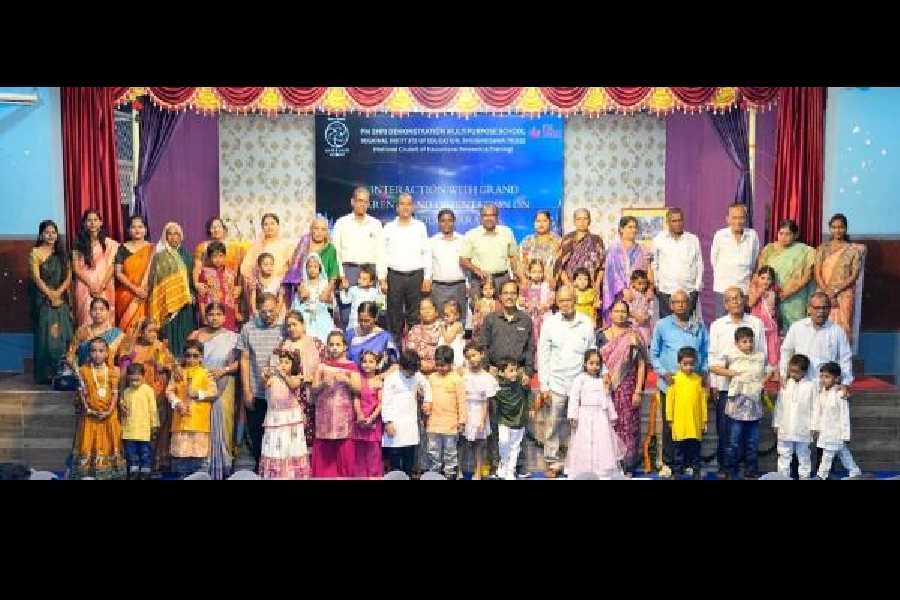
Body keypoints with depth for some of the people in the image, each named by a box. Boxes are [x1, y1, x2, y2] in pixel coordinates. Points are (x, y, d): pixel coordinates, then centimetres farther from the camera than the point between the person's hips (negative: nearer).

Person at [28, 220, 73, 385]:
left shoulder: (61, 253, 14)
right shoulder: (35, 253, -1)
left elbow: (68, 276, 7)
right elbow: (36, 278, -9)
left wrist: (58, 292, -7)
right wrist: (50, 294, -13)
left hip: (60, 298, 5)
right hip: (43, 299, -5)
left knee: (63, 334, 0)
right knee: (45, 335, -6)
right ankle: (46, 373, -2)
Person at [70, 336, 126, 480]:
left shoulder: (112, 372, 0)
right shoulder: (83, 370, -1)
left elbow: (115, 393, -2)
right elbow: (82, 393, -2)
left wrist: (109, 411, -13)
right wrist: (87, 409, -13)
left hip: (109, 414, 1)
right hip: (90, 414, -1)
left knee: (108, 441, 5)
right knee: (89, 442, 2)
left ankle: (107, 472, 12)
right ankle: (86, 472, 8)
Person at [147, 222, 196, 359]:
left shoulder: (185, 255, 15)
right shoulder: (160, 256, 2)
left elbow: (191, 277, 17)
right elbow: (155, 278, -2)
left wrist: (191, 294, 5)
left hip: (185, 302, 4)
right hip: (167, 302, -4)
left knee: (184, 333, 4)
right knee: (170, 335, -6)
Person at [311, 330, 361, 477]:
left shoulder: (351, 366, 4)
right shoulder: (322, 365, 9)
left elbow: (358, 389, -2)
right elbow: (314, 389, 5)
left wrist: (346, 380, -17)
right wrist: (323, 383, -14)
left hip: (343, 413, -1)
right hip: (325, 413, 1)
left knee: (344, 451, -3)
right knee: (324, 452, -1)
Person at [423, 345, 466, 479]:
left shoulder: (456, 379, -8)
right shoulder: (432, 378, 6)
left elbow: (461, 401, -7)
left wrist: (461, 421, -8)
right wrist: (426, 406, -3)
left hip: (450, 425, -4)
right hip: (433, 424, 4)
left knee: (450, 455, 7)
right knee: (433, 454, 11)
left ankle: (450, 476, 16)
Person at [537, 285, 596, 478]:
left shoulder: (586, 323, 0)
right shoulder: (550, 323, -1)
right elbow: (542, 356, 1)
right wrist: (544, 386, -2)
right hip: (556, 384, 0)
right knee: (554, 426, 4)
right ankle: (552, 462, 16)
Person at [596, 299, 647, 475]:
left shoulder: (634, 336, 1)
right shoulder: (601, 336, 9)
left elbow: (641, 365, -2)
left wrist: (638, 391, -8)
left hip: (627, 388, -2)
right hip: (607, 387, 2)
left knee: (628, 426, -2)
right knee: (610, 426, 2)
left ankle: (627, 466, 6)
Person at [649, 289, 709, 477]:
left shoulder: (699, 326, 8)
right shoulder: (662, 325, 3)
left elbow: (705, 353, 13)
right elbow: (654, 354, 5)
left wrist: (703, 373, 1)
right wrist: (664, 373, -6)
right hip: (669, 383, -1)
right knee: (669, 424, 3)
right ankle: (667, 463, 11)